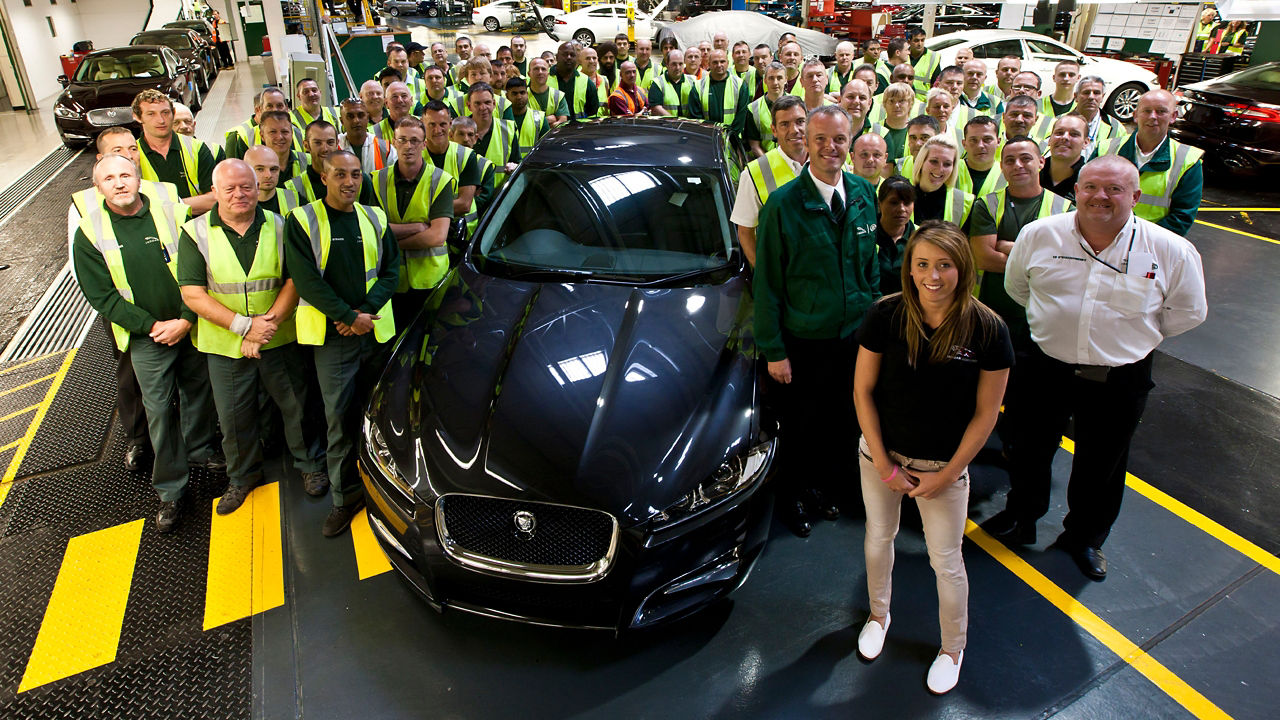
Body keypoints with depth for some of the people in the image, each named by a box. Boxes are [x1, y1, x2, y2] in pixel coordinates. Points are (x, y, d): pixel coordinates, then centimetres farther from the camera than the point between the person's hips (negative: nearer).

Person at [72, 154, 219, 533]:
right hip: (146, 336, -1)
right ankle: (170, 490, 15)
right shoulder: (90, 232, -6)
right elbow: (101, 295, -6)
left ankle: (200, 449, 43)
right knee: (159, 409, 3)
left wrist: (185, 320, -15)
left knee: (197, 391, 17)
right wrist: (153, 326, -15)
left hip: (192, 327, 1)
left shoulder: (174, 212, -7)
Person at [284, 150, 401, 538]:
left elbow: (391, 269, 6)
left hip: (377, 329, 3)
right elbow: (305, 280, -8)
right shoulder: (302, 221, -1)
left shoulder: (374, 218, 10)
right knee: (339, 418, -2)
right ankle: (345, 496, 10)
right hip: (332, 336, -3)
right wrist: (349, 317, -14)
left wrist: (367, 310, -9)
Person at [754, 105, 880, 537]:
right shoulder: (782, 204, -14)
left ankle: (824, 482, 45)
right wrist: (772, 349, -13)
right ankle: (793, 493, 38)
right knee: (800, 425, 12)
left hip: (855, 336, 4)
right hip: (802, 342, -4)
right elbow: (766, 282, -12)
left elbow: (871, 265, 12)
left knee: (840, 420, 19)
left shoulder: (864, 194, 2)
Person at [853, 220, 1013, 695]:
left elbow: (985, 413, -10)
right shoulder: (885, 315, -16)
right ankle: (878, 615, 49)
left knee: (945, 561, 13)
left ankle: (953, 648, 40)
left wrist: (947, 474, -9)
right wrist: (882, 463, -10)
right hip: (881, 456, 2)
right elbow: (863, 391, -9)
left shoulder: (987, 330, -17)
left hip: (944, 466, -1)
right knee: (878, 538, 21)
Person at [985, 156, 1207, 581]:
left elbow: (1187, 312, 3)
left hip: (1119, 381, 0)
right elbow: (1015, 288, 8)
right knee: (1029, 450, 18)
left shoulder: (1172, 251, -12)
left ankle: (1084, 538, 43)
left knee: (1101, 467, 18)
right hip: (1044, 369, 1)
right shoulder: (1039, 235, -9)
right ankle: (1020, 519, 44)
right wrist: (1054, 326, 8)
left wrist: (1129, 337, 3)